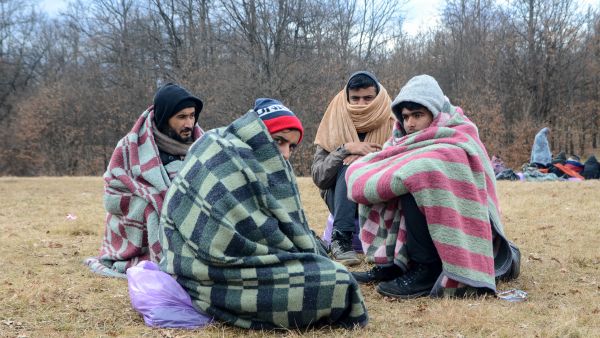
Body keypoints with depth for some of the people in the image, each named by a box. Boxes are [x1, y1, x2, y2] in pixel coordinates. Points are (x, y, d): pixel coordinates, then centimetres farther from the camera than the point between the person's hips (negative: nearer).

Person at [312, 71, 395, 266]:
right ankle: (341, 237, -24)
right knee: (351, 164, -28)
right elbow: (317, 176, -14)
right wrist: (345, 149, -28)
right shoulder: (336, 126, -6)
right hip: (344, 202, 0)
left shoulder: (392, 125, -5)